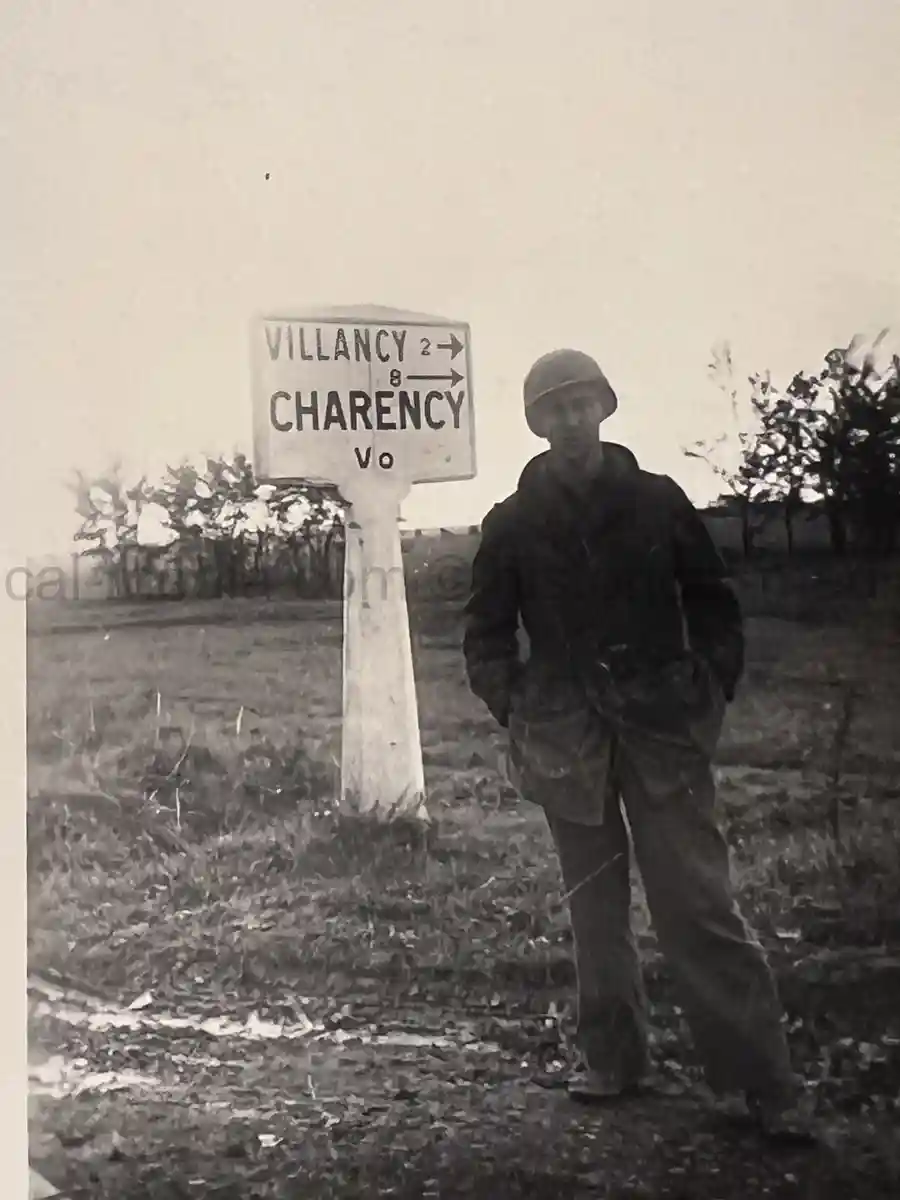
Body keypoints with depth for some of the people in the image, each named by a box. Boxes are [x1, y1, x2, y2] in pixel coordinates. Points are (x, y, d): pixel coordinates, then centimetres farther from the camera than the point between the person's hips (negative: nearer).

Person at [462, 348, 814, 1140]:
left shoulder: (657, 501, 2)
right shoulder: (513, 523, 3)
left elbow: (712, 600, 8)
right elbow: (487, 630, 10)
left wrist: (712, 692, 1)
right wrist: (516, 710, 1)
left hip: (664, 728, -1)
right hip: (568, 738, 2)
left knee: (700, 902, -5)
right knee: (596, 906, 10)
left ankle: (765, 1081, 2)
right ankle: (613, 1058, 24)